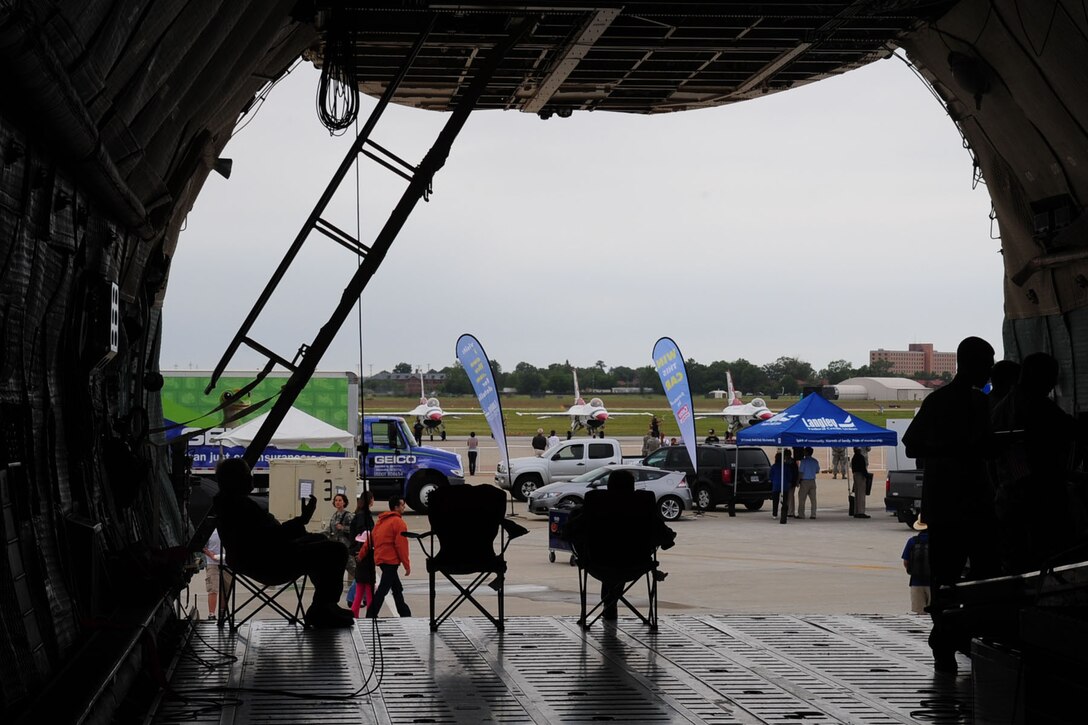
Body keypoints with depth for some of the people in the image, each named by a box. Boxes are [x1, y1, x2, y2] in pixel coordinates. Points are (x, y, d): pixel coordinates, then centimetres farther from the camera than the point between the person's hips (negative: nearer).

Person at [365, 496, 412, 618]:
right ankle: (370, 616, -15)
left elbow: (371, 539, 12)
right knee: (383, 589, -10)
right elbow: (401, 545, -15)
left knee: (397, 588, 17)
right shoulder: (398, 522, -11)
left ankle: (405, 614, 24)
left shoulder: (381, 521, 13)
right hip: (391, 560, -9)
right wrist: (407, 565, -11)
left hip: (381, 558, 9)